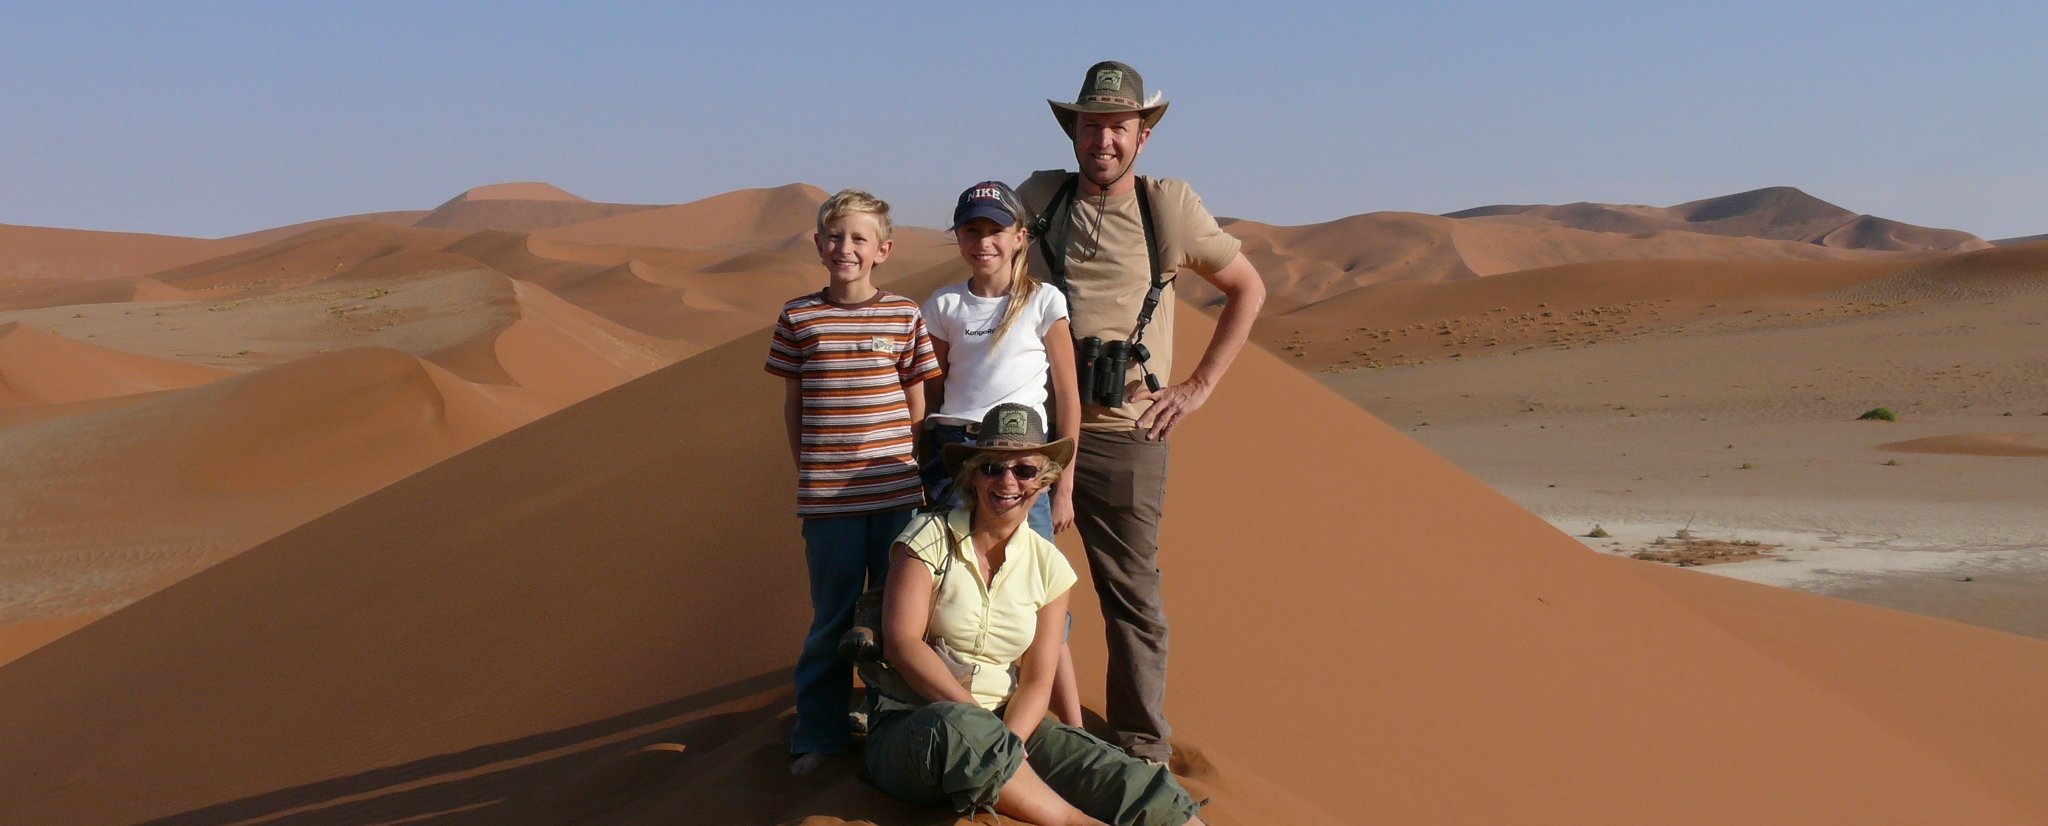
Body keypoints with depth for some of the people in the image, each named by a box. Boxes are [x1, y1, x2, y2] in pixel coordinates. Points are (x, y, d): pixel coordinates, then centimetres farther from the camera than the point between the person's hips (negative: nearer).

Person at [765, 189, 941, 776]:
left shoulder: (905, 315, 1)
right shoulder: (797, 317, 1)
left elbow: (916, 405, 7)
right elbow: (792, 405, 7)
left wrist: (908, 464, 1)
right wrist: (807, 469, 3)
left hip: (897, 491, 1)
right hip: (827, 498, 0)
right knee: (832, 619, 8)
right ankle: (819, 736, 20)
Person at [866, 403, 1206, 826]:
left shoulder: (1049, 566, 7)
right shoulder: (930, 538, -3)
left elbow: (1037, 682, 2)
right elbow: (901, 644, -14)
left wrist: (1004, 747, -19)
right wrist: (985, 726, -22)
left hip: (1005, 728, 3)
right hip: (910, 725, -3)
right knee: (957, 728, -40)